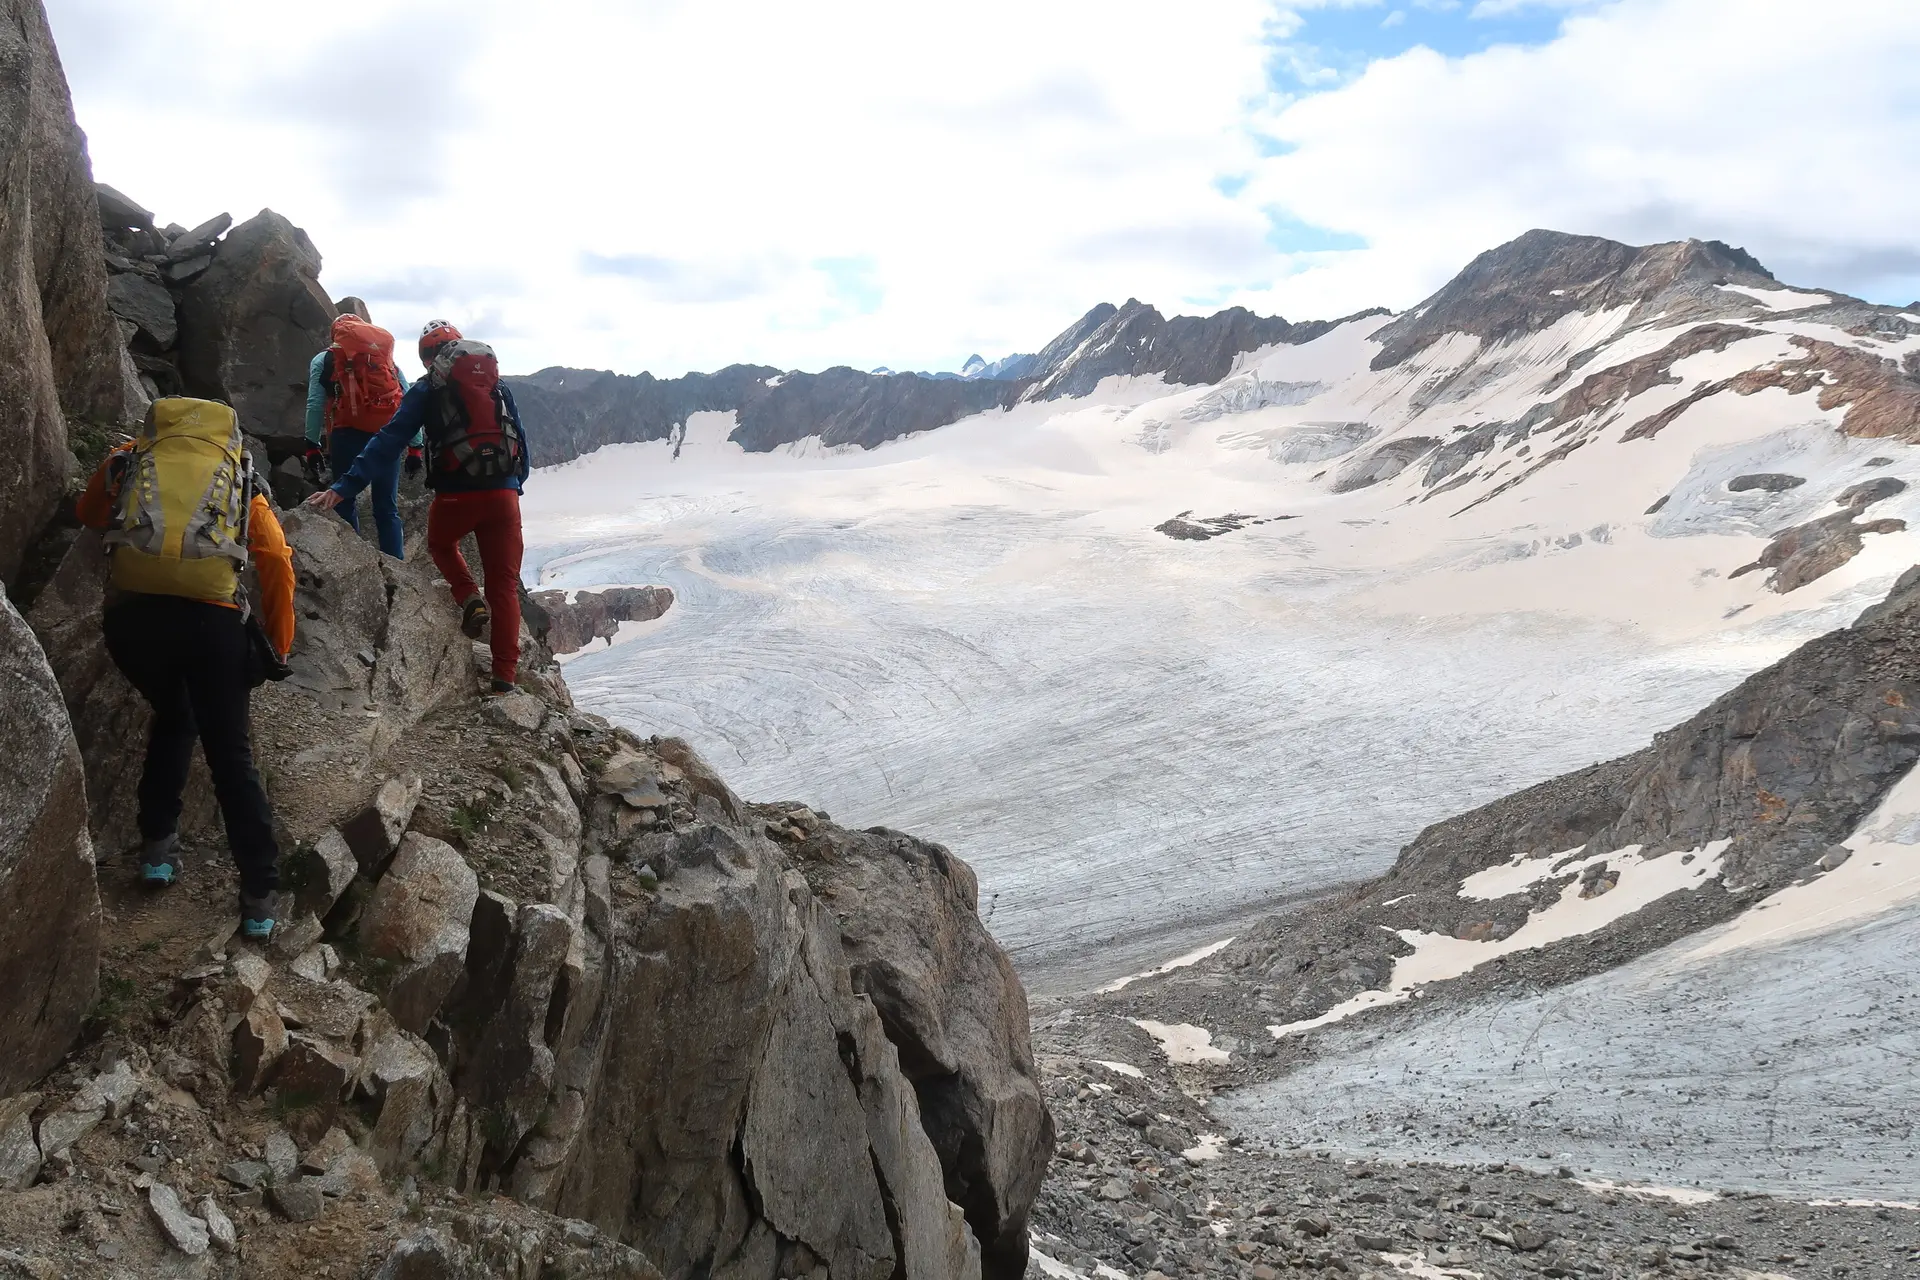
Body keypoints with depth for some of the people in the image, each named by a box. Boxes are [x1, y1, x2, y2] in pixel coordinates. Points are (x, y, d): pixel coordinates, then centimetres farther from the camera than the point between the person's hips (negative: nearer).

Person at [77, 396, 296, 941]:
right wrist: (277, 645, 14)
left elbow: (88, 514, 40)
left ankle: (157, 846, 23)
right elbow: (277, 562, 7)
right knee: (230, 755, 9)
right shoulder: (240, 477, 20)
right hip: (210, 620, -1)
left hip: (131, 614, 1)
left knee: (172, 719, 30)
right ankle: (259, 899, 6)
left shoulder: (129, 458, 22)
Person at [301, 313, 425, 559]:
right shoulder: (391, 362, 25)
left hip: (349, 433, -2)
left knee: (346, 503, 5)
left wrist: (312, 447, 3)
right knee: (387, 508, 5)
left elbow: (315, 404, 4)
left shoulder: (325, 360, 17)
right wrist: (414, 449, 16)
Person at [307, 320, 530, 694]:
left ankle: (470, 600, 7)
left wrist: (344, 488, -4)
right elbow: (522, 441, 20)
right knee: (505, 585, 7)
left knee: (440, 543, 32)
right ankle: (505, 677, -1)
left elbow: (388, 443, -3)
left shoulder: (427, 390, 5)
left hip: (455, 495, -2)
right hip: (503, 495, 2)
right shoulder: (500, 386, 14)